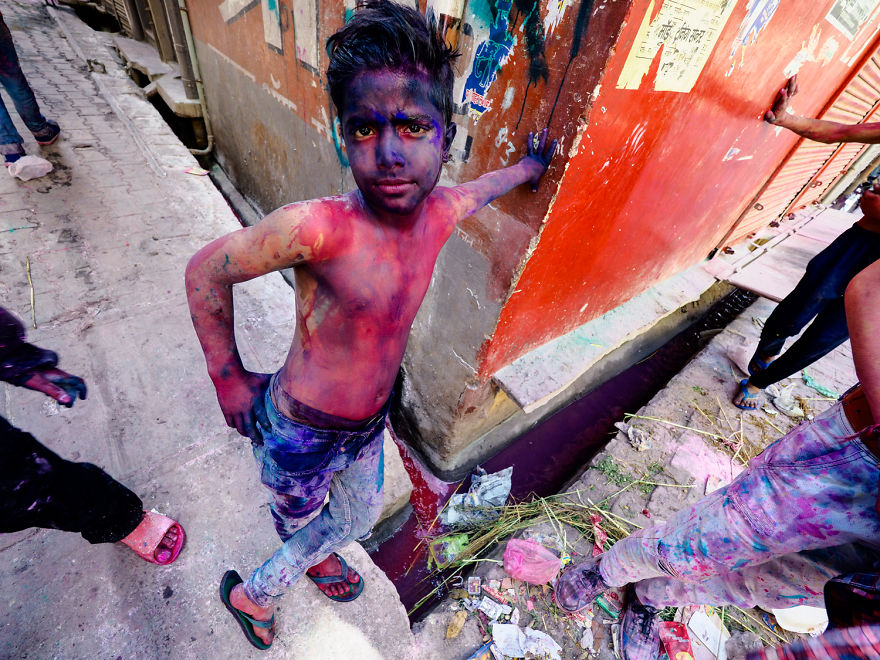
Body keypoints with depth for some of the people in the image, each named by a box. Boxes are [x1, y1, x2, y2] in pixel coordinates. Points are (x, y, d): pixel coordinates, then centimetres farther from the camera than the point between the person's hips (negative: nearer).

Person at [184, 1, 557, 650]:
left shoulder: (441, 211, -15)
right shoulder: (318, 226, -34)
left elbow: (484, 185, 10)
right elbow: (206, 270, -19)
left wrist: (531, 165, 29)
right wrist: (229, 378, -11)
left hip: (369, 423, 5)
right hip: (300, 432, -5)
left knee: (360, 517, 32)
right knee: (298, 518, 27)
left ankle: (316, 554, 69)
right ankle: (254, 594, 64)